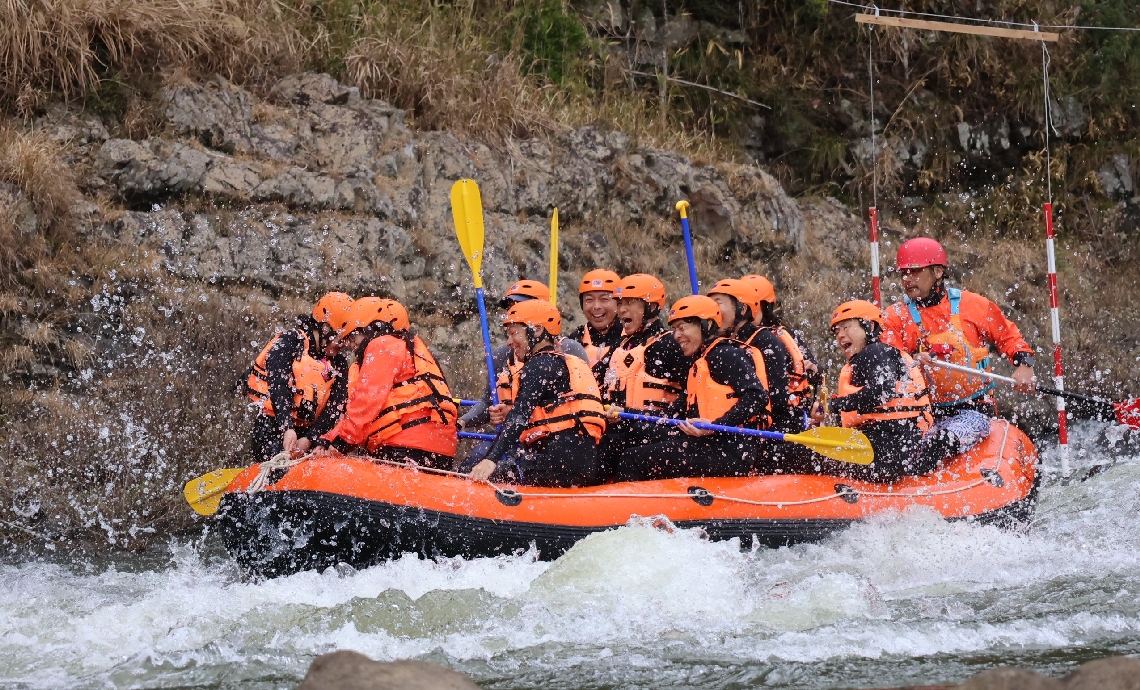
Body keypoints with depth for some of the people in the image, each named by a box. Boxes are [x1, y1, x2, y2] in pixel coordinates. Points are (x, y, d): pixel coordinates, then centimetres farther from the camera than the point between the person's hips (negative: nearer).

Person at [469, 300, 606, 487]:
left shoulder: (541, 364, -3)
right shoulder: (567, 363, 26)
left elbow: (520, 416, -15)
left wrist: (492, 459, -22)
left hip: (562, 461, -9)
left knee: (489, 476, -10)